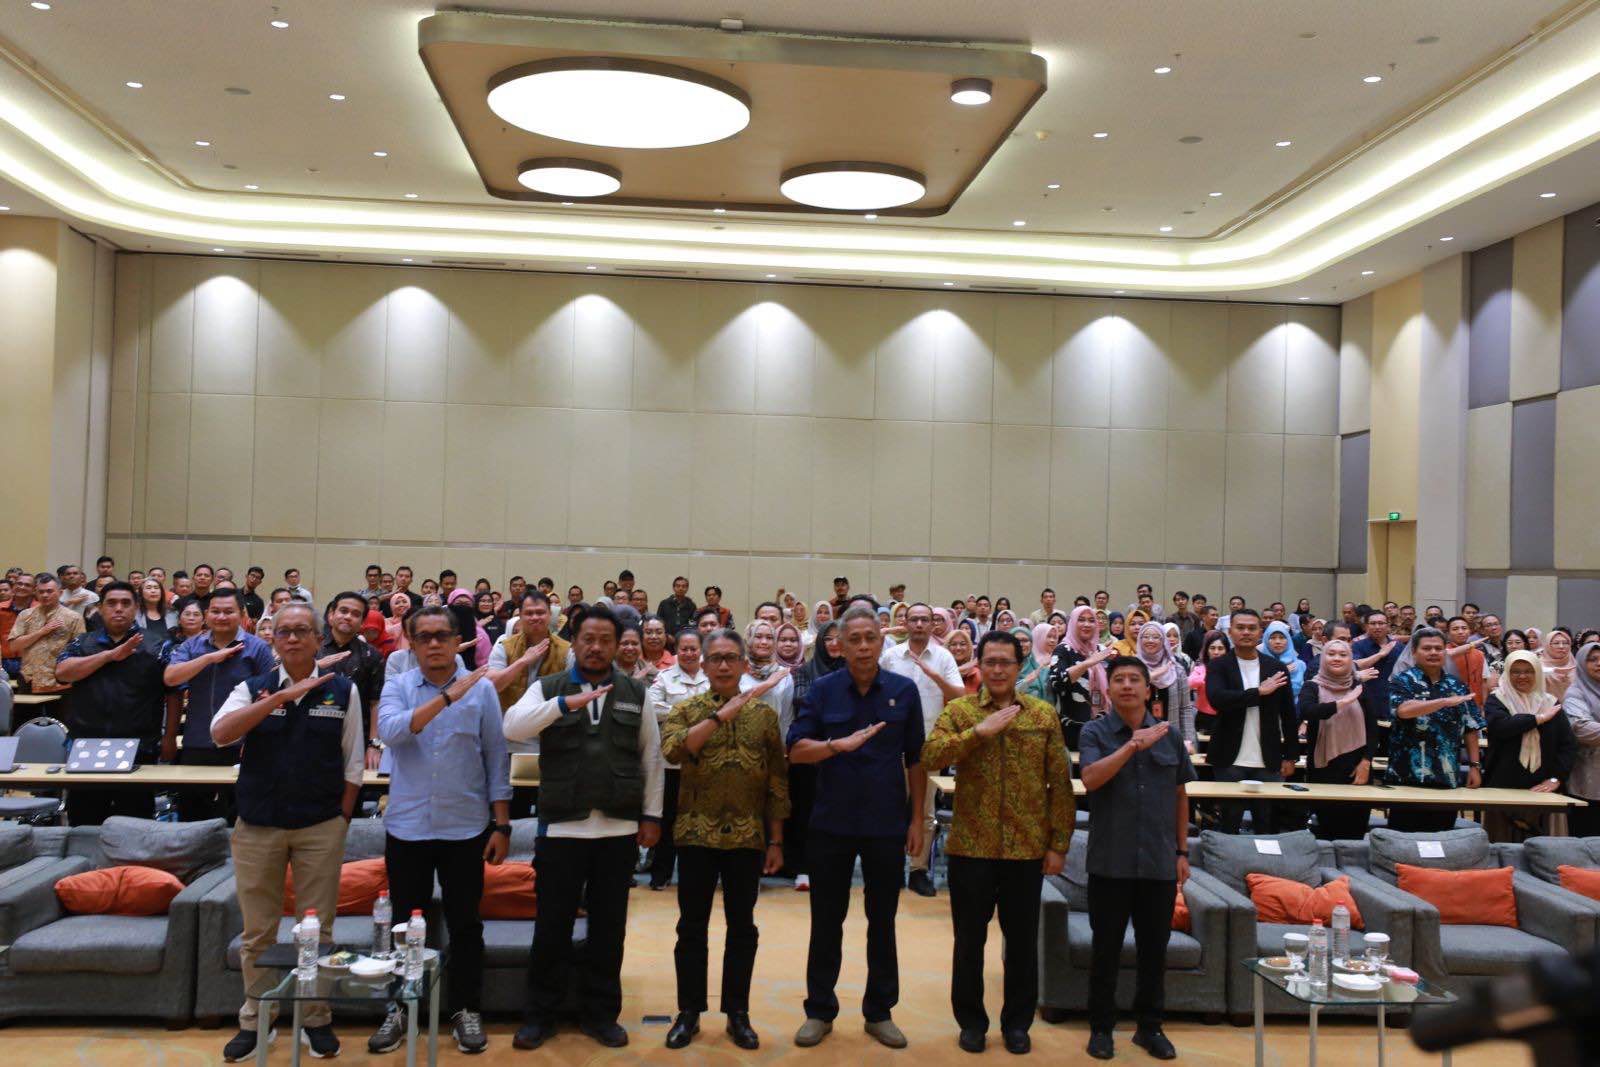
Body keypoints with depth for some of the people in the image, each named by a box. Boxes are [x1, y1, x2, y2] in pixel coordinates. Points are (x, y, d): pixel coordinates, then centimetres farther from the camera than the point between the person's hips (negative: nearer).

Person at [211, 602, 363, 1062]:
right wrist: (283, 696, -23)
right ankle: (254, 1021, 23)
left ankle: (317, 1019, 20)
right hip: (258, 826, 1)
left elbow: (353, 765, 5)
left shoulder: (342, 691, 2)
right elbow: (220, 734, -17)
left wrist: (342, 819, -1)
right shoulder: (253, 688, 3)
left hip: (321, 828, -1)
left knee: (317, 930, 6)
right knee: (257, 933, 9)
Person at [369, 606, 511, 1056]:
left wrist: (501, 825, -3)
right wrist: (446, 697, -30)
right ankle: (400, 1009, 25)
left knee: (465, 924, 8)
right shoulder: (397, 687, 0)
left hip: (466, 828, -1)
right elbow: (390, 731, -21)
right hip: (407, 827, 1)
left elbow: (496, 758, 0)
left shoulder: (481, 688, -2)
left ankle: (465, 1009, 21)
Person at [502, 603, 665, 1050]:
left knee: (609, 925, 10)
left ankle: (601, 1013, 23)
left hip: (620, 829, 2)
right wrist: (565, 703, -25)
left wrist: (651, 814, 4)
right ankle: (540, 1014, 20)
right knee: (552, 924, 6)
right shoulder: (548, 688, 2)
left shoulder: (635, 693, 7)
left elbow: (651, 757, 9)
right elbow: (512, 728, -15)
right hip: (563, 827, -1)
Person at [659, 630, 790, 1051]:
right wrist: (722, 714, -27)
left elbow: (777, 781, 5)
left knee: (742, 927, 8)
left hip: (748, 837, 1)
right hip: (697, 834, -1)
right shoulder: (686, 710, 0)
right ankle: (689, 1012, 18)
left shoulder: (764, 713, 4)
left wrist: (776, 841, 2)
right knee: (692, 925, 6)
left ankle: (737, 1013, 19)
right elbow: (672, 750, -22)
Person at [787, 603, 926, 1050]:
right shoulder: (822, 690, -3)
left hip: (887, 825, 0)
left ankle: (880, 1012, 24)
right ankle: (820, 1010, 23)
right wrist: (839, 744, -24)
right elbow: (796, 750, -8)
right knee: (826, 921, 9)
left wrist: (917, 818, 2)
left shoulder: (904, 690, -1)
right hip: (831, 824, 0)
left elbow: (915, 759, 4)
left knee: (882, 921, 10)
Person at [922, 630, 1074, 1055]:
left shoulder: (1044, 714, 3)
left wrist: (1059, 844, -1)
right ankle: (972, 1021, 26)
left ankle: (1017, 1022, 26)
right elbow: (930, 755, -16)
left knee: (1022, 940, 11)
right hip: (971, 846, -1)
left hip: (1027, 849, 1)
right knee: (969, 939, 10)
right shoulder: (958, 710, 1)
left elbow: (1060, 783, 2)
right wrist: (980, 731, -22)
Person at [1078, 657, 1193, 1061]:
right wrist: (1134, 744, -22)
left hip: (1159, 861, 3)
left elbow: (1180, 795, 12)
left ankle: (1150, 1026, 26)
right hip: (1111, 861, -3)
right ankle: (1101, 1027, 20)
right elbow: (1091, 779, -19)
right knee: (1106, 948, 7)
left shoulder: (1168, 735, 7)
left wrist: (1182, 852, 9)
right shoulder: (1095, 732, -3)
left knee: (1154, 948, 11)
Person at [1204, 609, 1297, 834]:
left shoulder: (1277, 668, 7)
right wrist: (1259, 692, -18)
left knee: (1267, 825, 5)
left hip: (1268, 763, 2)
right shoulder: (1218, 666, 0)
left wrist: (1290, 756, 8)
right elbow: (1217, 699, -19)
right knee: (1228, 825, 5)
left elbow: (1288, 715, 10)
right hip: (1230, 761, -2)